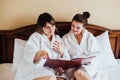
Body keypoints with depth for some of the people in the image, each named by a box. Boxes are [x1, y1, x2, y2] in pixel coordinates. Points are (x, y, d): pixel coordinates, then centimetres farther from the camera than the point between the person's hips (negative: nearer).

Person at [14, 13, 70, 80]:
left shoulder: (58, 38, 17)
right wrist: (38, 54, -40)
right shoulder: (35, 37, 2)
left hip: (50, 71, 4)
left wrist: (61, 51, -8)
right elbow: (29, 55, -17)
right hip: (34, 69, -4)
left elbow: (67, 60, 13)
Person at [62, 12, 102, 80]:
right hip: (72, 66, 0)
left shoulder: (89, 37, 4)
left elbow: (97, 55, 3)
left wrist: (86, 61, -12)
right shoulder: (65, 38, 4)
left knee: (79, 73, -34)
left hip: (87, 65, 0)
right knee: (77, 73, -34)